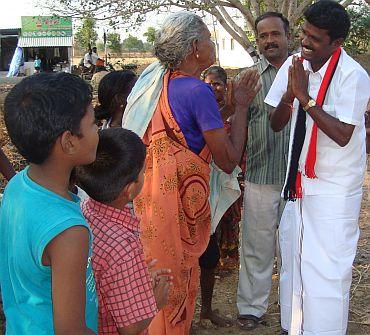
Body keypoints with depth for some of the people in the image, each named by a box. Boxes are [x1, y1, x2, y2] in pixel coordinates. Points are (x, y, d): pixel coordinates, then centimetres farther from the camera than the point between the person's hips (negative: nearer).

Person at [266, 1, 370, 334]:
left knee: (327, 270, -2)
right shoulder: (295, 64, 1)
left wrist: (305, 97, -24)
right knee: (292, 261, 14)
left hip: (333, 190, -6)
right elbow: (276, 124, 3)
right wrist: (289, 95, -16)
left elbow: (342, 135, -22)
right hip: (297, 182, 6)